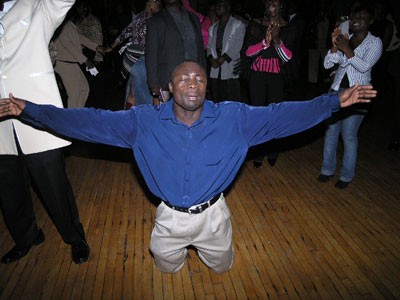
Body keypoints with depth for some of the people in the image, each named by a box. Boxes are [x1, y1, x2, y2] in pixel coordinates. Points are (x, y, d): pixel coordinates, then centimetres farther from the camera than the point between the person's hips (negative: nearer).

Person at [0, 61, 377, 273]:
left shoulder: (232, 117, -16)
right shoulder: (145, 121, -16)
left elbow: (282, 115, -15)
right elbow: (92, 121, -17)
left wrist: (336, 101, -20)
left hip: (213, 214, 0)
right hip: (170, 216, 0)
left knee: (222, 266, 27)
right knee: (167, 268, 27)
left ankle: (207, 248, 61)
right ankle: (181, 249, 62)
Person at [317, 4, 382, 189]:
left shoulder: (375, 42, -3)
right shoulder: (345, 40, 6)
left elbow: (365, 66, -18)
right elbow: (327, 64, -1)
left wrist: (346, 49, -22)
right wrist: (335, 46, -15)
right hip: (337, 91, 4)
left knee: (349, 135, -2)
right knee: (331, 131, 8)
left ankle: (346, 175, 14)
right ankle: (328, 169, 23)